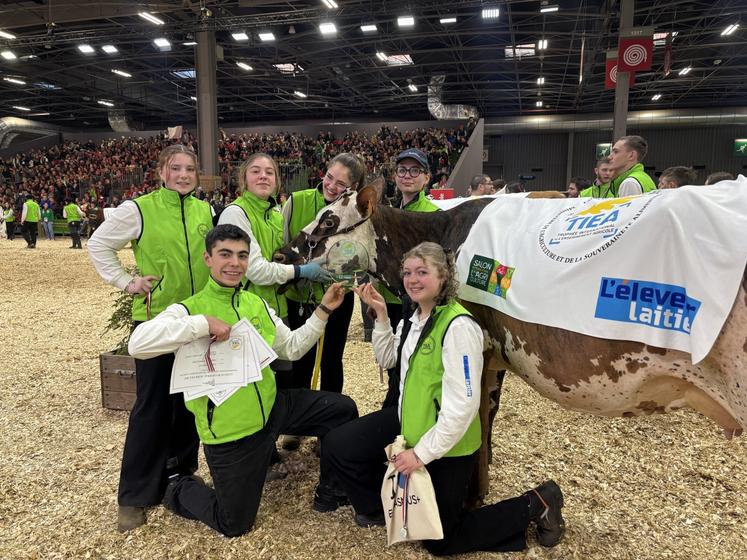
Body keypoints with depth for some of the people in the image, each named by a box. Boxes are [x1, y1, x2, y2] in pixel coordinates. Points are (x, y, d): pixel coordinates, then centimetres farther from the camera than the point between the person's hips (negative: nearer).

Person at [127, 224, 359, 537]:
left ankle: (330, 493, 25)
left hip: (272, 407, 6)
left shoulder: (257, 304, 5)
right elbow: (137, 343, -31)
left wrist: (323, 310, 5)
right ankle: (180, 490, 34)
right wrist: (204, 323, -33)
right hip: (229, 431, -6)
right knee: (234, 526, 5)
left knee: (342, 409, 6)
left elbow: (292, 348, 12)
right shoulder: (191, 309, -15)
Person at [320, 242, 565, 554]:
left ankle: (536, 505, 19)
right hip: (409, 421, 8)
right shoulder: (415, 316, 2)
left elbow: (462, 406, -27)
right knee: (337, 446, 1)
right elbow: (387, 359, 14)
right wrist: (380, 316, 1)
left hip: (446, 442, -7)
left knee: (438, 541, 8)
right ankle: (384, 505, 27)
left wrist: (422, 453, -22)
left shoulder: (458, 327, -26)